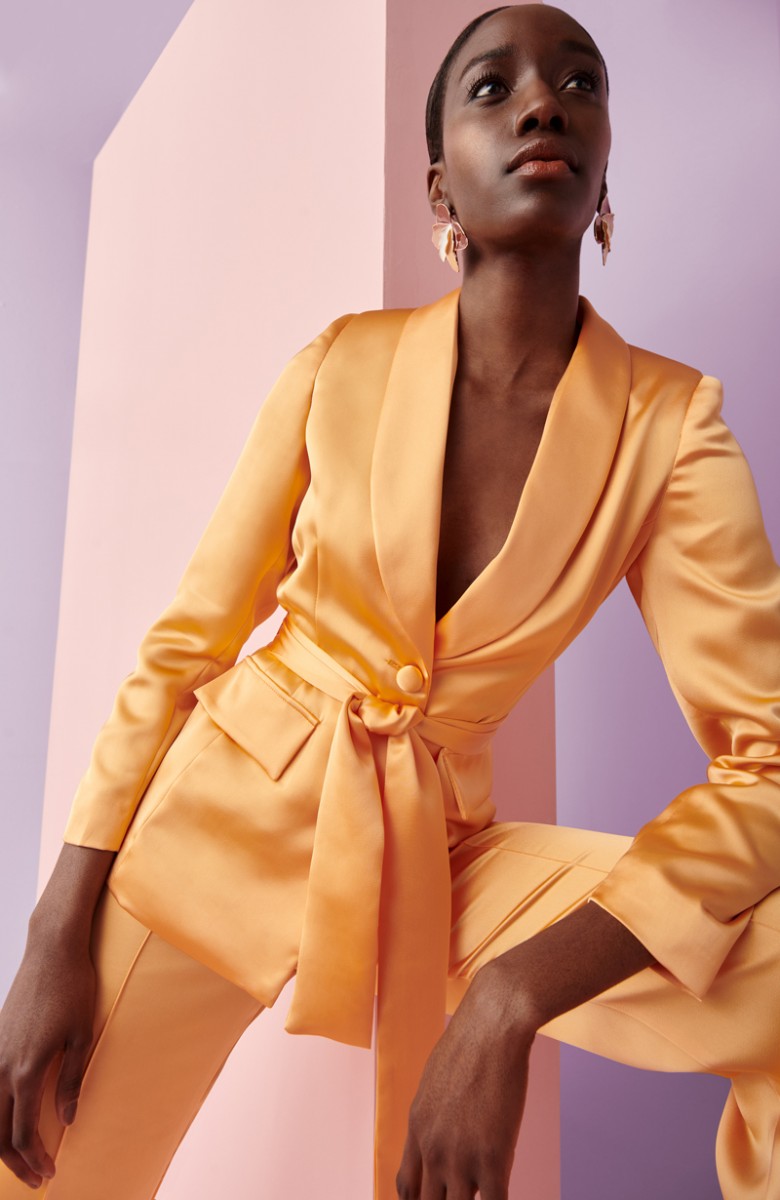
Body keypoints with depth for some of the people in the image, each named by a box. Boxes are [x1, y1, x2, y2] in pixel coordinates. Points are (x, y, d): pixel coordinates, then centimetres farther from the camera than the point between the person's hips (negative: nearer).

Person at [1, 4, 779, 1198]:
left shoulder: (673, 424, -7)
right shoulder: (343, 362, -5)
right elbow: (182, 644, -2)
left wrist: (512, 997, -26)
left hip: (434, 853, 0)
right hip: (226, 815, 1)